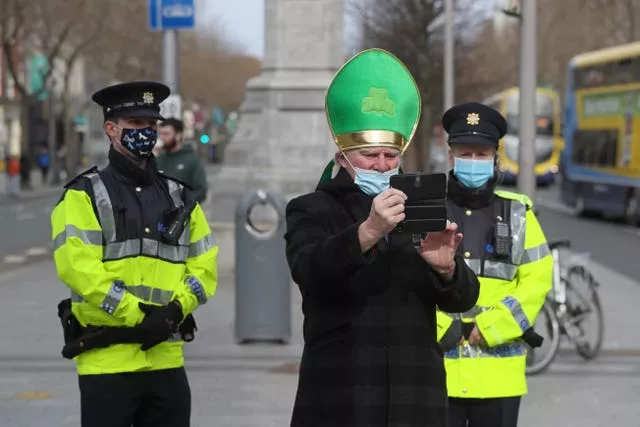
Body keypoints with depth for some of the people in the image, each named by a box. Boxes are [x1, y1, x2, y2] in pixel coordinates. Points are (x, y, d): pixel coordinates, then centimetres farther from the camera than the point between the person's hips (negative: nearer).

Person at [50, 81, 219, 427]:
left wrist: (174, 310, -10)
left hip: (166, 358, 5)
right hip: (107, 359, -5)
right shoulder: (84, 195, -1)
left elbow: (204, 266, 9)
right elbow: (78, 266, -14)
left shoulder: (179, 198, 15)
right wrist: (137, 317, -19)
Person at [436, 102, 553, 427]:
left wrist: (487, 329, -10)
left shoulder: (517, 214, 7)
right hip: (436, 369, -1)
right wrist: (442, 329, -14)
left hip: (499, 374, 1)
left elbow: (537, 280, 0)